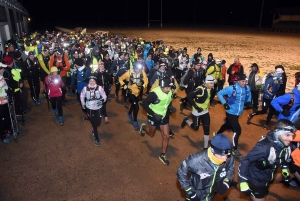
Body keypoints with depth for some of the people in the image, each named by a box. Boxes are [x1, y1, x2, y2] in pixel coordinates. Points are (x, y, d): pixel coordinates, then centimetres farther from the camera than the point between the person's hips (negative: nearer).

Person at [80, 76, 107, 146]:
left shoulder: (99, 88, -13)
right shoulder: (85, 88, -8)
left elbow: (104, 96, -5)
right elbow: (82, 96, 8)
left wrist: (102, 100, -24)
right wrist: (83, 104, 11)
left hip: (98, 108, 0)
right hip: (90, 108, 0)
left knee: (98, 123, 3)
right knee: (93, 123, 5)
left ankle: (94, 129, 44)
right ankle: (96, 138, 21)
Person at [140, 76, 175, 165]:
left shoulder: (169, 92, -11)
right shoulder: (154, 93, -31)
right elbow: (144, 104, -26)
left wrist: (170, 107, -12)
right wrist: (154, 114, -31)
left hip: (164, 116, 4)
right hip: (154, 117, -4)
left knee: (166, 136, 3)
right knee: (151, 134, 19)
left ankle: (162, 155, 23)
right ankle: (143, 127, 53)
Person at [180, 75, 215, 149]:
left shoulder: (210, 89, 0)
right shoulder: (200, 89, -27)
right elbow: (189, 96, -27)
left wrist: (208, 104, 8)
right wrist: (196, 107, -25)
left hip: (205, 111, 7)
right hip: (197, 112, -7)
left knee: (207, 129, 4)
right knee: (195, 127, 7)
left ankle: (206, 146, 15)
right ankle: (186, 120, 38)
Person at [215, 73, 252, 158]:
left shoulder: (247, 88, -4)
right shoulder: (231, 88, -21)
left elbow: (248, 95, 19)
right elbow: (219, 93, -14)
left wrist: (248, 102, 1)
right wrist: (224, 103, -22)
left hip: (238, 113, 7)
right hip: (231, 112, -7)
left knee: (228, 125, 27)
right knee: (238, 130, -11)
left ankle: (217, 134, 56)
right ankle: (234, 150, 7)